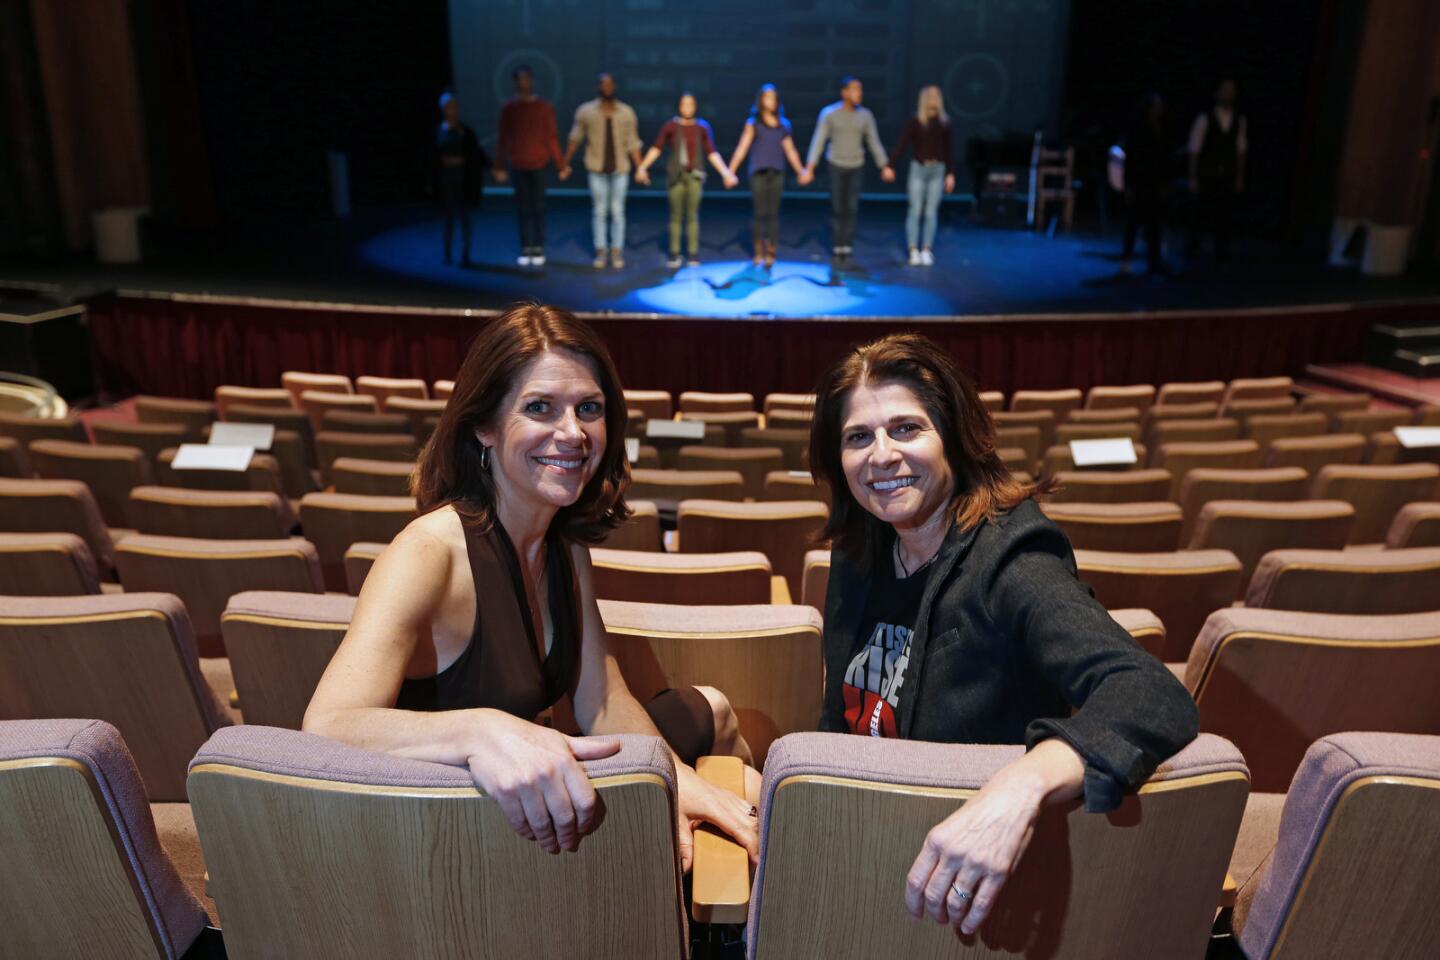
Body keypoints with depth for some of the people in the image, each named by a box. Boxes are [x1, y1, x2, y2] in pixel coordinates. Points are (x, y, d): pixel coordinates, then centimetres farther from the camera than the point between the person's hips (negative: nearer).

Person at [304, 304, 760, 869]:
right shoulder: (429, 552, -26)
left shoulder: (566, 543, 0)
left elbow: (602, 700, 0)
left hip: (536, 809, 8)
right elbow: (324, 727, -40)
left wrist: (672, 774, -19)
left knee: (710, 710, 18)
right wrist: (482, 731, -58)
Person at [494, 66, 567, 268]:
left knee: (538, 206, 1)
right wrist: (500, 167, 4)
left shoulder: (544, 107, 0)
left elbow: (551, 138, 1)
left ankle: (539, 249, 7)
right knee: (522, 207, 4)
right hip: (517, 165, 1)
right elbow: (503, 139, 5)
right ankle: (526, 250, 9)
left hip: (539, 164, -1)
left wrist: (560, 165, -2)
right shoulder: (509, 108, 3)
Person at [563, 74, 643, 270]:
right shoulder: (585, 111, -3)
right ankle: (600, 251, 11)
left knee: (617, 211, 3)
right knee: (599, 211, 3)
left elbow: (633, 143, 1)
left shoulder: (626, 112, -1)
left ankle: (617, 252, 11)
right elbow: (575, 139, 4)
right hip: (597, 169, 0)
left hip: (620, 169, 0)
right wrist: (565, 164, 6)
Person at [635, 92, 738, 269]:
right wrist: (642, 167, -8)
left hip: (695, 175, 1)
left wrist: (725, 173, -2)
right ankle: (674, 254, 8)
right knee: (676, 215, 3)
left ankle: (694, 254, 4)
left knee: (693, 215, 1)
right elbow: (656, 148, 0)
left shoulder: (702, 127, 3)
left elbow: (712, 153, 4)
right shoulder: (670, 126, 0)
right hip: (676, 175, -1)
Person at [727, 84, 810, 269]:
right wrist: (731, 171, -13)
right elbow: (742, 147, -5)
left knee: (773, 214, 0)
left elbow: (790, 151, 15)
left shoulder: (783, 124, 12)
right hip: (758, 173, -2)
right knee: (760, 213, -4)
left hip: (777, 173, 2)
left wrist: (800, 171, 7)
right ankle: (758, 253, 6)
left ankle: (771, 253, 5)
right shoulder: (753, 123, 3)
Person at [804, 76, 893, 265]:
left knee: (852, 208, -2)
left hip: (856, 167, 2)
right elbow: (818, 141, -9)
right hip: (836, 166, -2)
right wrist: (810, 167, -17)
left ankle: (847, 247, 4)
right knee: (837, 208, -2)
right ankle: (837, 248, 6)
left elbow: (874, 143, 5)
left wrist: (885, 166, 0)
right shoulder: (829, 114, -7)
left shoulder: (865, 115, 1)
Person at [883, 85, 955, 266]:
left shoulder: (944, 123, 7)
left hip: (937, 170, 3)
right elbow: (902, 145, -9)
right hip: (919, 169, -3)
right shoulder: (915, 122, -3)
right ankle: (914, 250, 2)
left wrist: (950, 173, 9)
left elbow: (948, 150, 12)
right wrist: (890, 165, -19)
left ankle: (927, 250, 10)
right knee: (915, 211, -2)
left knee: (931, 212, 4)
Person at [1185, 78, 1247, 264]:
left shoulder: (1239, 121, 4)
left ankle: (1222, 253, 11)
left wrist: (1240, 177, 6)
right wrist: (1193, 178, -7)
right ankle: (1192, 247, 19)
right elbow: (1194, 151, -4)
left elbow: (1240, 150, 8)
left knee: (1225, 214, 3)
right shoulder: (1204, 120, -7)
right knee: (1201, 213, -1)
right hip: (1205, 176, -3)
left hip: (1227, 177, 3)